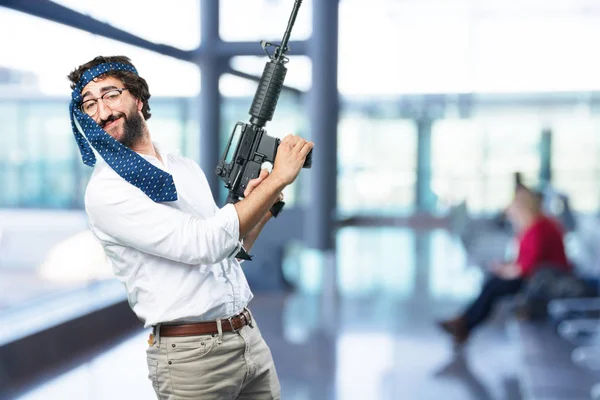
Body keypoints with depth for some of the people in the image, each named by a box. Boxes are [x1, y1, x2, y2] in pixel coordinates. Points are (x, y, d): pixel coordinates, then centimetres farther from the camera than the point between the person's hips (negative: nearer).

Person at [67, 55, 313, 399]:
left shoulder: (186, 167, 10)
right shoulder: (106, 191, -12)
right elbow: (204, 243, -22)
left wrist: (259, 212, 0)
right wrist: (277, 178, -17)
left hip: (251, 336, 7)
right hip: (191, 356, -6)